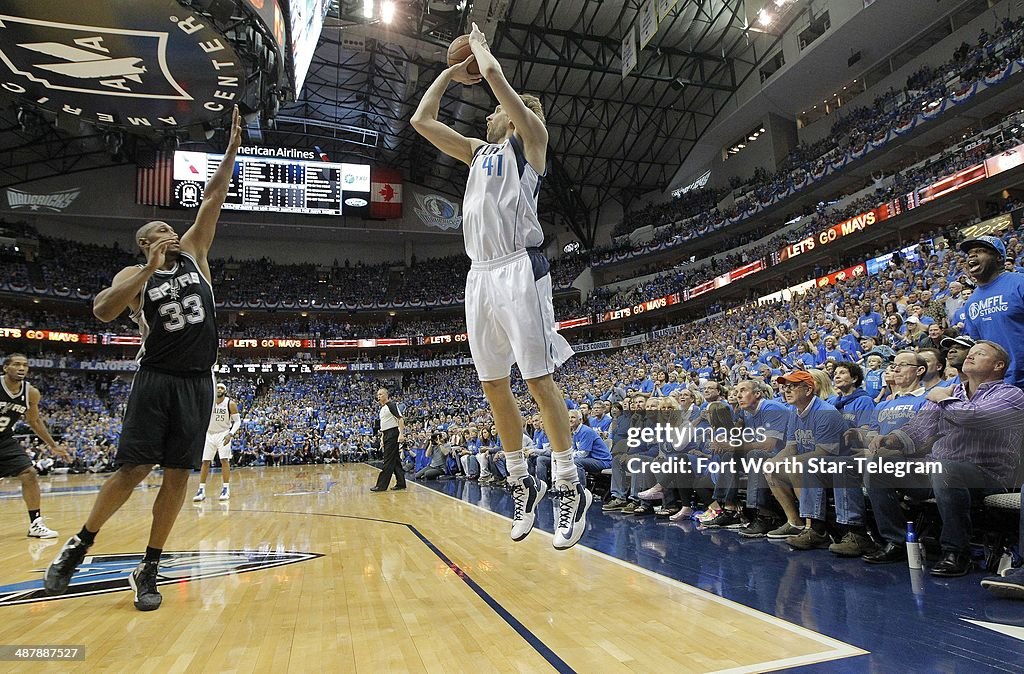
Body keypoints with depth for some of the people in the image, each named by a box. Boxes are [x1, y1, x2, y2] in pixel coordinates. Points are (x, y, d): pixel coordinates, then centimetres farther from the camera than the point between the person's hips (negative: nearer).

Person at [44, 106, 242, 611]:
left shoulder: (194, 253, 11)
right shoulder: (134, 276, 3)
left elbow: (212, 199, 6)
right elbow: (101, 310, -17)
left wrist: (232, 149, 2)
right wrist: (150, 270, -21)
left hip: (198, 382, 3)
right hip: (156, 379, -2)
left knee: (177, 476, 2)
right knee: (132, 470, -3)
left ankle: (148, 569, 13)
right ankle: (79, 544, 24)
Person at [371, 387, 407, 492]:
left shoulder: (391, 405, -9)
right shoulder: (382, 409, 19)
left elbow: (401, 419, -17)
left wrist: (401, 434, -25)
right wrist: (382, 438, 22)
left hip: (393, 434, -10)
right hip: (386, 435, 10)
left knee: (388, 460, -7)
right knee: (395, 460, 10)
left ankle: (382, 485, -7)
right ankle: (401, 483, 13)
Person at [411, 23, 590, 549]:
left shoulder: (529, 136, 7)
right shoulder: (477, 151, 26)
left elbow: (493, 72, -5)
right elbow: (420, 120, 26)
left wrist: (480, 47, 16)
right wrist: (451, 72, 29)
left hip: (518, 268, -7)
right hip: (480, 274, 8)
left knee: (538, 379, -10)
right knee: (493, 385, 6)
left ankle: (571, 489, 0)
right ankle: (520, 483, 18)